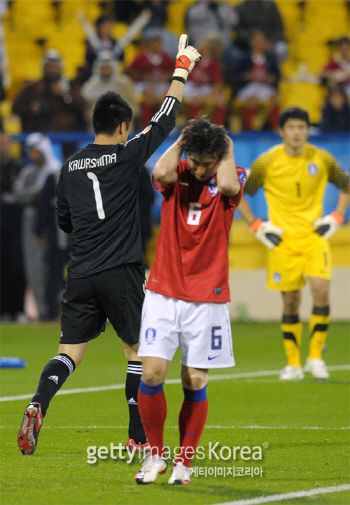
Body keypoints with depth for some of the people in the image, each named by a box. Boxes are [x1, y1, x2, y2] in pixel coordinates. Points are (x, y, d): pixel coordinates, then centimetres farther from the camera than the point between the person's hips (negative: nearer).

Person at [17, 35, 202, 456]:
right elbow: (164, 118, 5)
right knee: (138, 350, 8)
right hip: (122, 271, -4)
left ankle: (38, 405, -22)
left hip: (81, 274, 4)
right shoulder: (127, 155, -4)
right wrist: (182, 67, 16)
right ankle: (139, 438, 8)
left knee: (70, 350, 4)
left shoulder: (71, 165, 9)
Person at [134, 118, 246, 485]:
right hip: (163, 293, 1)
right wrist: (181, 142, -8)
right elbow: (160, 172, -22)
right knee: (151, 373, -8)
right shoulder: (177, 174, 2)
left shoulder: (229, 179, -1)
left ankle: (184, 461, 14)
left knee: (195, 382, 0)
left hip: (206, 299, -1)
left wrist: (227, 149, -10)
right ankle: (155, 454, 10)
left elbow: (227, 184, -26)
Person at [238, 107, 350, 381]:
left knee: (321, 289, -18)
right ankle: (293, 364, 10)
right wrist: (256, 226, 1)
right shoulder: (267, 162, -4)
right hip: (282, 240, 0)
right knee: (291, 302, -1)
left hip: (315, 235, 1)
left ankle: (316, 357, -6)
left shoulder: (323, 160, 0)